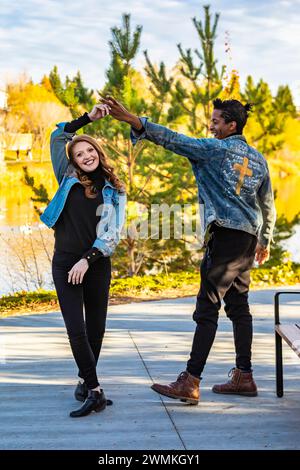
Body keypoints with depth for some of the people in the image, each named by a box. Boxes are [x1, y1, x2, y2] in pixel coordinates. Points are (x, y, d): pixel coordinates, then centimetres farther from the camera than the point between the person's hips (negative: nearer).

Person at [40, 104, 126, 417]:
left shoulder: (114, 191, 5)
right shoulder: (69, 179, 7)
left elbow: (112, 233, -2)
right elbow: (58, 137, 11)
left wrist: (87, 260, -12)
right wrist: (88, 117, 5)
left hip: (97, 265, 1)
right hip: (65, 263, -1)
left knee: (96, 328, 7)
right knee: (76, 329, -11)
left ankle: (85, 381, 26)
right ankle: (95, 391, -10)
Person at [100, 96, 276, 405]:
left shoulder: (215, 149, -6)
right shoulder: (258, 159, 16)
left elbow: (172, 139, -16)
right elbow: (268, 206, 22)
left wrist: (130, 119, -19)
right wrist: (265, 241, 33)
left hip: (226, 236, -8)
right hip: (248, 239, 8)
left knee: (207, 307, -10)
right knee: (238, 306, 13)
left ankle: (190, 382, -12)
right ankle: (243, 377, 17)